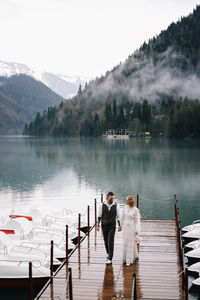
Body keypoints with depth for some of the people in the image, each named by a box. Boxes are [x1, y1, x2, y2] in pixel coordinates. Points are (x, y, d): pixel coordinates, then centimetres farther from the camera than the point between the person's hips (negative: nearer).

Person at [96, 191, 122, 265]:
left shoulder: (116, 205, -8)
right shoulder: (102, 205, -6)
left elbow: (118, 216, -1)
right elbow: (99, 216, 1)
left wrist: (120, 226, 0)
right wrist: (98, 225, 0)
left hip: (112, 226, -2)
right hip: (104, 226, 2)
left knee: (110, 242, -10)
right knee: (106, 241, 15)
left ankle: (110, 259, -7)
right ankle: (108, 253, 41)